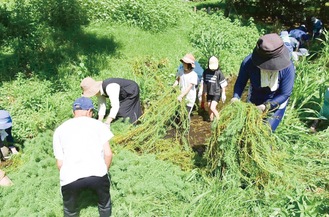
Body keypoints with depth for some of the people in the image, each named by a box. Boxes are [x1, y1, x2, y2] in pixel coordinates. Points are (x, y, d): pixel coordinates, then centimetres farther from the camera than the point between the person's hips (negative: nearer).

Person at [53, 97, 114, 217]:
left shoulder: (59, 130, 20)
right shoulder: (98, 124, 15)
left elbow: (59, 163, 15)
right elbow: (108, 154, 8)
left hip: (70, 177, 1)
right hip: (97, 173, -1)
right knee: (105, 204, 29)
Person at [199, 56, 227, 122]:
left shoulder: (219, 73, -14)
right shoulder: (206, 72, -2)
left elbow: (223, 84, -9)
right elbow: (203, 82, 8)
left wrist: (223, 94, -8)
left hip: (217, 94, -5)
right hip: (209, 93, 5)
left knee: (212, 108, -15)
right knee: (209, 108, 14)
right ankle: (211, 120, 32)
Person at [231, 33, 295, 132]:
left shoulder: (287, 67, -31)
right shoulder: (249, 62, -29)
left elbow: (285, 94, -24)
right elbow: (240, 82, -15)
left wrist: (265, 106, -35)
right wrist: (236, 97, -34)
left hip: (276, 104, -2)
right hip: (253, 102, 2)